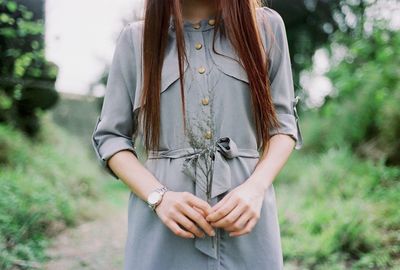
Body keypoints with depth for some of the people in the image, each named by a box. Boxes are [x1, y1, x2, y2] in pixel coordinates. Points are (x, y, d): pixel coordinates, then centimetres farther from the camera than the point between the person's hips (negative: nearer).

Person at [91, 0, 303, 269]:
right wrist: (158, 196, -12)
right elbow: (111, 136, 4)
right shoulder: (136, 37, 2)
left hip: (245, 219, 1)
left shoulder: (266, 26, 4)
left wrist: (256, 186, -11)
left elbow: (283, 124, 6)